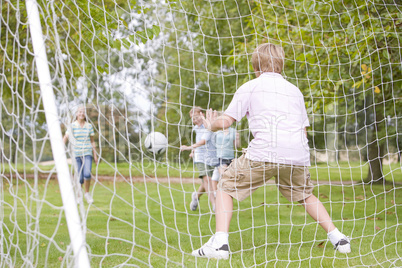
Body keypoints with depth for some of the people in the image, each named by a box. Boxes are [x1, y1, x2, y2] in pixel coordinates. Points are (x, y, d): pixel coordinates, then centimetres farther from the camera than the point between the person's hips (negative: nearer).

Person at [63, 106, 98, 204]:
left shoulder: (89, 126, 5)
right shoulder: (72, 126, -3)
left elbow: (92, 141, 11)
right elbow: (65, 138, -10)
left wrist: (95, 155, 11)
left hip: (87, 154, 1)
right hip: (77, 154, -1)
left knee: (87, 174, -19)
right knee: (80, 178, -4)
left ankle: (87, 193, 6)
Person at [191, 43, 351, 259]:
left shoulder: (249, 87, 13)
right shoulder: (294, 90, 25)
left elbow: (225, 121, 7)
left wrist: (211, 125, 28)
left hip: (264, 153, -4)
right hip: (298, 157, 5)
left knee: (226, 186, 9)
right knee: (305, 194, 29)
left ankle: (220, 242, -7)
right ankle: (337, 238, 22)